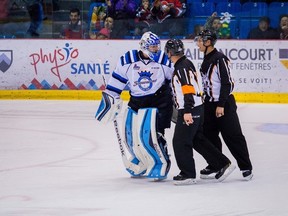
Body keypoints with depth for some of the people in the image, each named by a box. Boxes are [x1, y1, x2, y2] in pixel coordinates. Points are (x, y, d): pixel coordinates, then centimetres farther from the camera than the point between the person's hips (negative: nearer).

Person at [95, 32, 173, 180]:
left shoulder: (163, 60, -5)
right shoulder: (128, 60, -5)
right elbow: (117, 80, 3)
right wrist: (109, 99, 3)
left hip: (158, 102, -3)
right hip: (136, 102, 3)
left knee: (150, 135, -17)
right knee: (131, 137, 7)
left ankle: (161, 165, -2)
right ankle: (140, 161, 31)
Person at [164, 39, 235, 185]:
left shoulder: (182, 67, -16)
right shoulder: (186, 64, 15)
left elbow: (188, 89, -25)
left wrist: (187, 111, -29)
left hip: (190, 111, -10)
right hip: (196, 109, 10)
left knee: (180, 141, -4)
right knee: (198, 140, 15)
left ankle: (188, 174, 0)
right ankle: (223, 164, 16)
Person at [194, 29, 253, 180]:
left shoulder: (220, 59, -16)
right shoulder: (206, 60, 12)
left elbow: (227, 83, -19)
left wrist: (221, 105, -21)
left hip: (224, 104, -9)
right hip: (209, 103, 9)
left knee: (232, 135, -7)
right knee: (209, 135, 10)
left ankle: (246, 167, -2)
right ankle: (214, 165, 20)